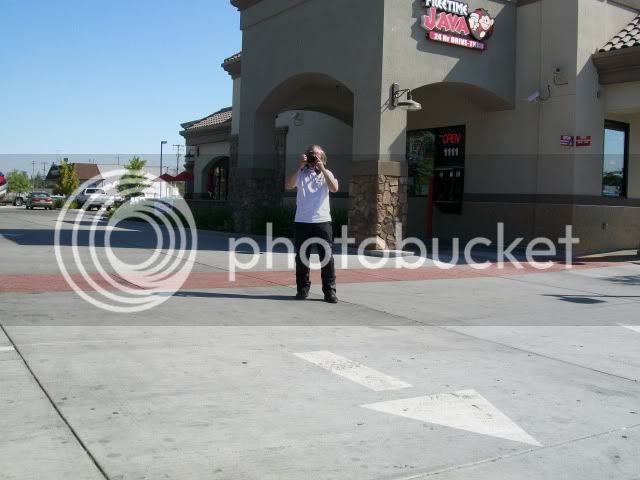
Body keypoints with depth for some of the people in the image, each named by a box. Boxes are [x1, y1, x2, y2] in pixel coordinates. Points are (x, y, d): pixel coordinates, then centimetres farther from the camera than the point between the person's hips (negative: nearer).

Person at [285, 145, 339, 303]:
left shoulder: (326, 173, 10)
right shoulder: (301, 173, 9)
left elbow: (334, 188, -9)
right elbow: (289, 185, -9)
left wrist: (322, 168, -9)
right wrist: (300, 165, -10)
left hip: (322, 221, -1)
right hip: (302, 221, 1)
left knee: (327, 256, -2)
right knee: (301, 256, 5)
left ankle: (329, 291, 2)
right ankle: (303, 289, 16)